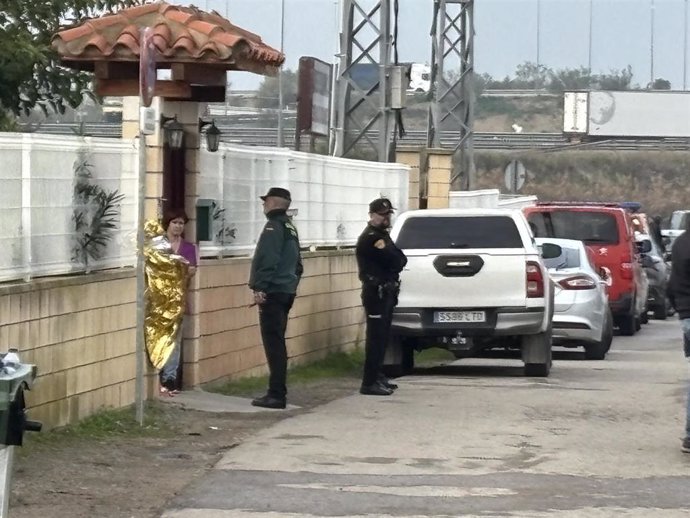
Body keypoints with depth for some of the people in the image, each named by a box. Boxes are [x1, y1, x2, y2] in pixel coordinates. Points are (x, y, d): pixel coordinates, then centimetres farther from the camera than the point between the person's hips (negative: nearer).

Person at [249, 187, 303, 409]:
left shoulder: (273, 227, -12)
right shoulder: (291, 228, 18)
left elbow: (267, 260, -21)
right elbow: (297, 263, 23)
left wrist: (259, 288, -21)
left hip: (273, 292, -10)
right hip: (287, 291, 10)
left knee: (273, 343, -10)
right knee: (277, 342, 14)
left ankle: (277, 395, -13)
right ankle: (278, 391, 18)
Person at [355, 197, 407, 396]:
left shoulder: (382, 235, 19)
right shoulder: (370, 238, -13)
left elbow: (400, 260, 11)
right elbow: (394, 260, -19)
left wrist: (395, 262, -8)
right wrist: (397, 262, -1)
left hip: (386, 292, 10)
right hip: (375, 292, -10)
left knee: (382, 337, 14)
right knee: (376, 338, -11)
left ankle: (377, 377, 21)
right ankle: (369, 383, -12)